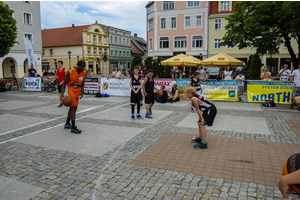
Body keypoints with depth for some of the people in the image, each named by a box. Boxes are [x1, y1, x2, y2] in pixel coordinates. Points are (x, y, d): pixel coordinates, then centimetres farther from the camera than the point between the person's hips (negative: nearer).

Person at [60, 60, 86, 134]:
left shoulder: (84, 73, -2)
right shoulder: (70, 72, -18)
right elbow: (64, 83, -11)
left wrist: (81, 92, -1)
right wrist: (62, 94, -20)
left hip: (77, 91, 7)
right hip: (70, 91, -6)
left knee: (73, 108, 15)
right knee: (73, 107, -13)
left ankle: (67, 124, 33)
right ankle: (73, 128, -9)